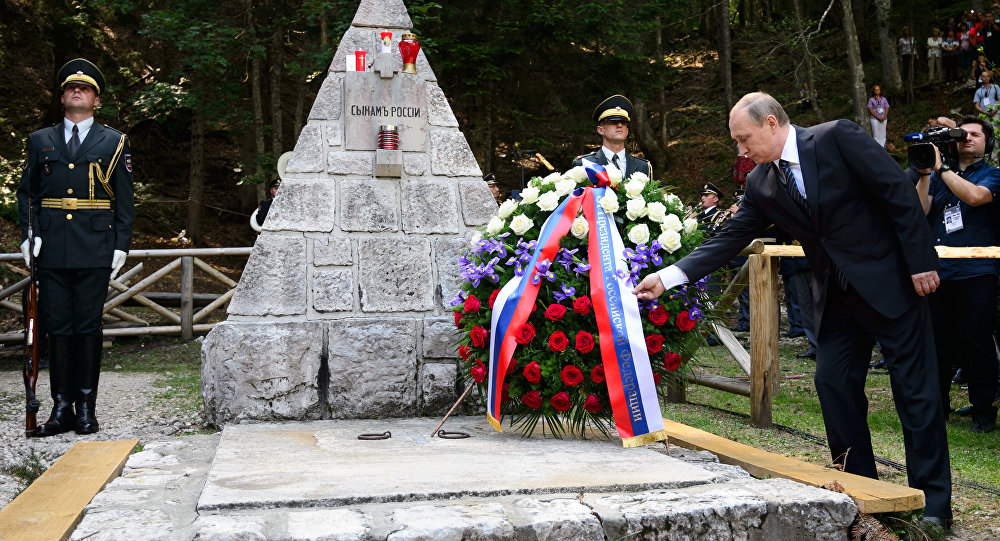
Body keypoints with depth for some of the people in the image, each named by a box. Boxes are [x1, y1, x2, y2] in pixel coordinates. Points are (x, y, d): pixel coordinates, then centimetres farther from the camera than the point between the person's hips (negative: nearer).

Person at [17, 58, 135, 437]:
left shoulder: (114, 143, 9)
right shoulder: (40, 141, 14)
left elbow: (124, 200, 6)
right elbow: (26, 191, 16)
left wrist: (121, 246, -1)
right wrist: (29, 234, 2)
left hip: (94, 249, -2)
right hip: (52, 250, 2)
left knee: (88, 326, 0)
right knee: (57, 326, 3)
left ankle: (86, 408, 7)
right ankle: (61, 408, 8)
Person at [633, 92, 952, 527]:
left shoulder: (837, 137, -13)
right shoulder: (761, 184, 4)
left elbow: (899, 193, -13)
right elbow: (730, 239, 3)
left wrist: (921, 262, -15)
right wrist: (668, 277, -6)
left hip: (890, 283, -6)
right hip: (836, 298, 6)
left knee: (915, 391, 0)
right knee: (833, 385, 3)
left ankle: (933, 501, 9)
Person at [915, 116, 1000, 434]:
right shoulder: (938, 176, 17)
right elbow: (919, 212, 3)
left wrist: (940, 167, -13)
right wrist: (924, 173, -6)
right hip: (939, 272, 3)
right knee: (938, 342, 8)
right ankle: (936, 404, 19)